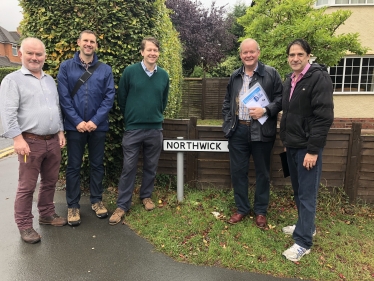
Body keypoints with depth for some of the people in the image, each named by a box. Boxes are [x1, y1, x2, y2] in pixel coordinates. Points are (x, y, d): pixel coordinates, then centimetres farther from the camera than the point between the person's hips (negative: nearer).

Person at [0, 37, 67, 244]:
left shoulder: (50, 80, 15)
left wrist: (60, 132, 13)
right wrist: (18, 139, -19)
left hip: (53, 141, 6)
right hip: (31, 141, -6)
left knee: (50, 181, 15)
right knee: (27, 186, 3)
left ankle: (47, 214, 32)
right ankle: (24, 225, 16)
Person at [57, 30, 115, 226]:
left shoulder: (105, 69, 3)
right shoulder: (66, 67, 1)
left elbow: (110, 96, -3)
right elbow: (64, 97, -4)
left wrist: (96, 120, -12)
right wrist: (77, 121, -13)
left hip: (98, 126, 1)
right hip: (75, 126, -1)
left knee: (97, 164, 11)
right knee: (73, 166, 6)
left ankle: (96, 200, 26)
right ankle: (73, 205, 19)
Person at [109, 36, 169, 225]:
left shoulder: (163, 75, 3)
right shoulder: (130, 72, -5)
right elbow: (121, 99, 3)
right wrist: (131, 117, 10)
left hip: (155, 129, 3)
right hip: (133, 129, -3)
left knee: (151, 166, 13)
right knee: (128, 168, 1)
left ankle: (146, 196, 32)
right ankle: (122, 205, 13)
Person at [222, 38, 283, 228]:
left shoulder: (271, 73, -2)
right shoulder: (235, 76, 12)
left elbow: (280, 98, -3)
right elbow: (227, 101, 19)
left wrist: (265, 110, -19)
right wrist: (227, 121, 8)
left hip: (261, 131, -3)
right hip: (238, 131, 4)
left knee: (262, 173, 9)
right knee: (238, 171, 9)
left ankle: (260, 211, 25)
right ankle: (242, 209, 26)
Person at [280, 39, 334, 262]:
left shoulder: (319, 78, -13)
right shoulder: (289, 80, 11)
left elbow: (324, 117, -19)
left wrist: (313, 149, -20)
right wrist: (286, 140, 15)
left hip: (307, 147, -8)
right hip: (292, 145, 8)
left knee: (307, 194, 0)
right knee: (298, 191, 17)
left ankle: (303, 242, 11)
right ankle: (306, 226, 34)